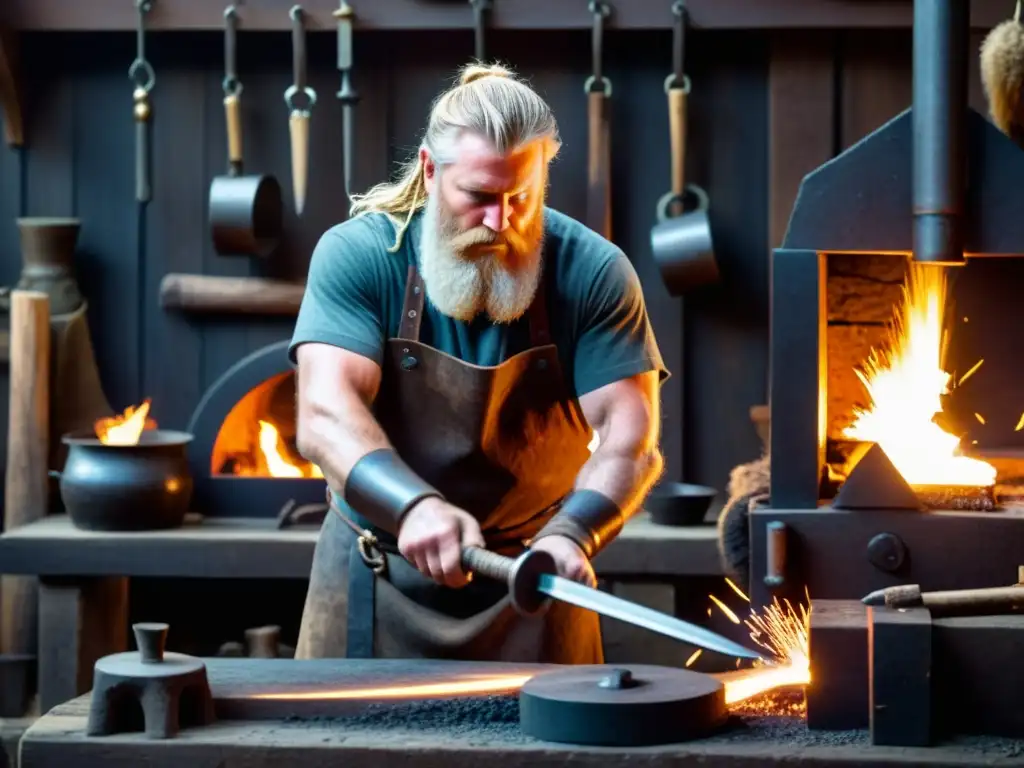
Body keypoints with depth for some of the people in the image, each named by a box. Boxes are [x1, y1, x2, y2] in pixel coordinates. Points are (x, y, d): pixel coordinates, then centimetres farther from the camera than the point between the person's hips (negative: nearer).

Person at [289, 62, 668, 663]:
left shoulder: (593, 272, -10)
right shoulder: (357, 254, -12)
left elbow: (629, 437, -15)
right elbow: (325, 418, -24)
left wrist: (572, 533, -35)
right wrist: (415, 506, -42)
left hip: (533, 576, 1)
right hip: (377, 580, 0)